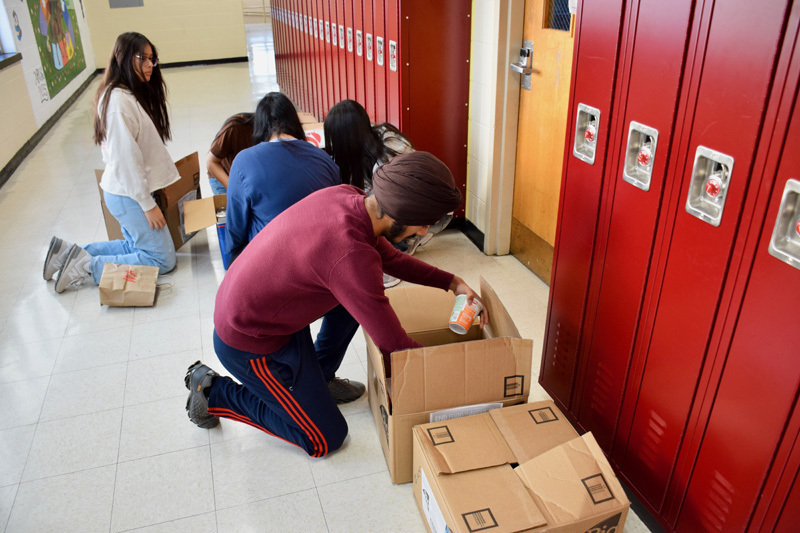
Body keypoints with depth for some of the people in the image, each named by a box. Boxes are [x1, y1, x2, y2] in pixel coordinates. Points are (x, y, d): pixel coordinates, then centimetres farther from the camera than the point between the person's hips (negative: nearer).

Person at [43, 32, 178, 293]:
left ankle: (70, 254, 20)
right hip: (128, 195, -10)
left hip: (127, 191, 10)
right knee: (163, 259, -2)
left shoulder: (133, 94, 9)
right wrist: (147, 204, -18)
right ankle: (86, 266, -1)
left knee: (137, 246, 19)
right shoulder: (119, 100, -21)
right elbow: (127, 157, -22)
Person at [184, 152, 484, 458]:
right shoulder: (350, 255, -36)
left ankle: (317, 377, 22)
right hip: (250, 343, -8)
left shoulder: (345, 195, -10)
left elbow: (390, 257, 9)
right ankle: (214, 392, 13)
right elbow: (394, 347, -25)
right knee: (326, 440, 6)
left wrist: (451, 282, 3)